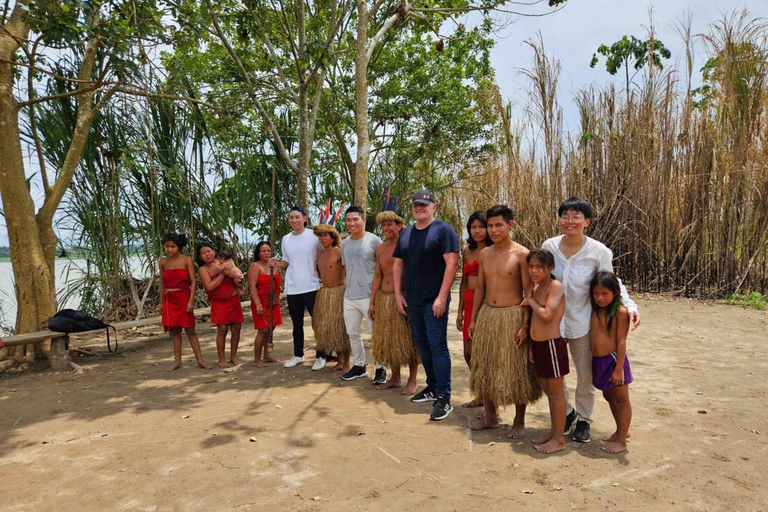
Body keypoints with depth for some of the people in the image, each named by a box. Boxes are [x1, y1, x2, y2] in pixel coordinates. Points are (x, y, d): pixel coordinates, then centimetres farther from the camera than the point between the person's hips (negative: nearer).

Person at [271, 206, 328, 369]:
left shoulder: (314, 236, -6)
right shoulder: (285, 239, 8)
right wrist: (277, 264, -2)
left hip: (312, 287, -4)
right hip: (292, 288, 4)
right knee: (297, 324, 16)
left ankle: (320, 356, 16)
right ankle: (298, 355, 30)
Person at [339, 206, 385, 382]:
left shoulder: (374, 240, -8)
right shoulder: (344, 243, 8)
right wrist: (347, 287, 13)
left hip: (370, 296, -6)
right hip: (349, 297, 6)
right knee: (353, 334, 15)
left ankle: (380, 368, 18)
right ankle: (359, 366, 31)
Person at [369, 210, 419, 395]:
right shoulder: (381, 248, 11)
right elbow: (377, 276, 14)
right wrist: (372, 302, 10)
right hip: (383, 298, 6)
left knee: (407, 340, 2)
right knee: (388, 340, 13)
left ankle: (412, 380, 14)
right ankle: (395, 377, 27)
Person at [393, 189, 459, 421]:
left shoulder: (443, 230, -7)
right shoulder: (405, 233, 13)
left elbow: (452, 263, -14)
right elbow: (397, 264, 16)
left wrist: (442, 297, -19)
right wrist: (398, 293, 7)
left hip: (434, 300, -6)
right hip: (412, 300, 7)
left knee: (438, 346, -6)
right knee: (422, 345, 14)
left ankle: (444, 397, 1)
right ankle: (432, 386, 28)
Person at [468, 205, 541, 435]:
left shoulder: (521, 254, -10)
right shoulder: (484, 254, 7)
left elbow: (529, 293, -10)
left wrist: (525, 325, -15)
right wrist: (473, 319, 11)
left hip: (512, 316, -6)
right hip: (487, 315, 6)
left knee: (516, 369, 4)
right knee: (486, 367, 13)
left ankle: (519, 421, 21)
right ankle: (490, 416, 30)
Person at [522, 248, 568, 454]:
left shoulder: (555, 286, -14)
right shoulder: (536, 288, 10)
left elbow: (546, 315, -25)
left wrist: (530, 301, -10)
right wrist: (531, 346, 16)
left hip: (551, 345, -8)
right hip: (538, 345, 8)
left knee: (556, 392, 3)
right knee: (547, 391, 18)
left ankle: (559, 439, 15)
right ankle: (553, 431, 33)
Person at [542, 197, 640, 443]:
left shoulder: (599, 252, -11)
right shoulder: (549, 246, -6)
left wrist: (629, 305, -16)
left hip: (582, 322, -2)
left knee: (586, 374, 13)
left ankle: (583, 419, 36)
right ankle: (567, 413, 37)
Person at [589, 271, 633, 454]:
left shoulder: (620, 312, -15)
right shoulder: (595, 310, 4)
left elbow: (621, 341, -16)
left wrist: (619, 368, -17)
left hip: (613, 360, -8)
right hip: (598, 361, 8)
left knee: (621, 400, 7)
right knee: (608, 396, 22)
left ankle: (621, 441, 15)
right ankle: (621, 430, 41)